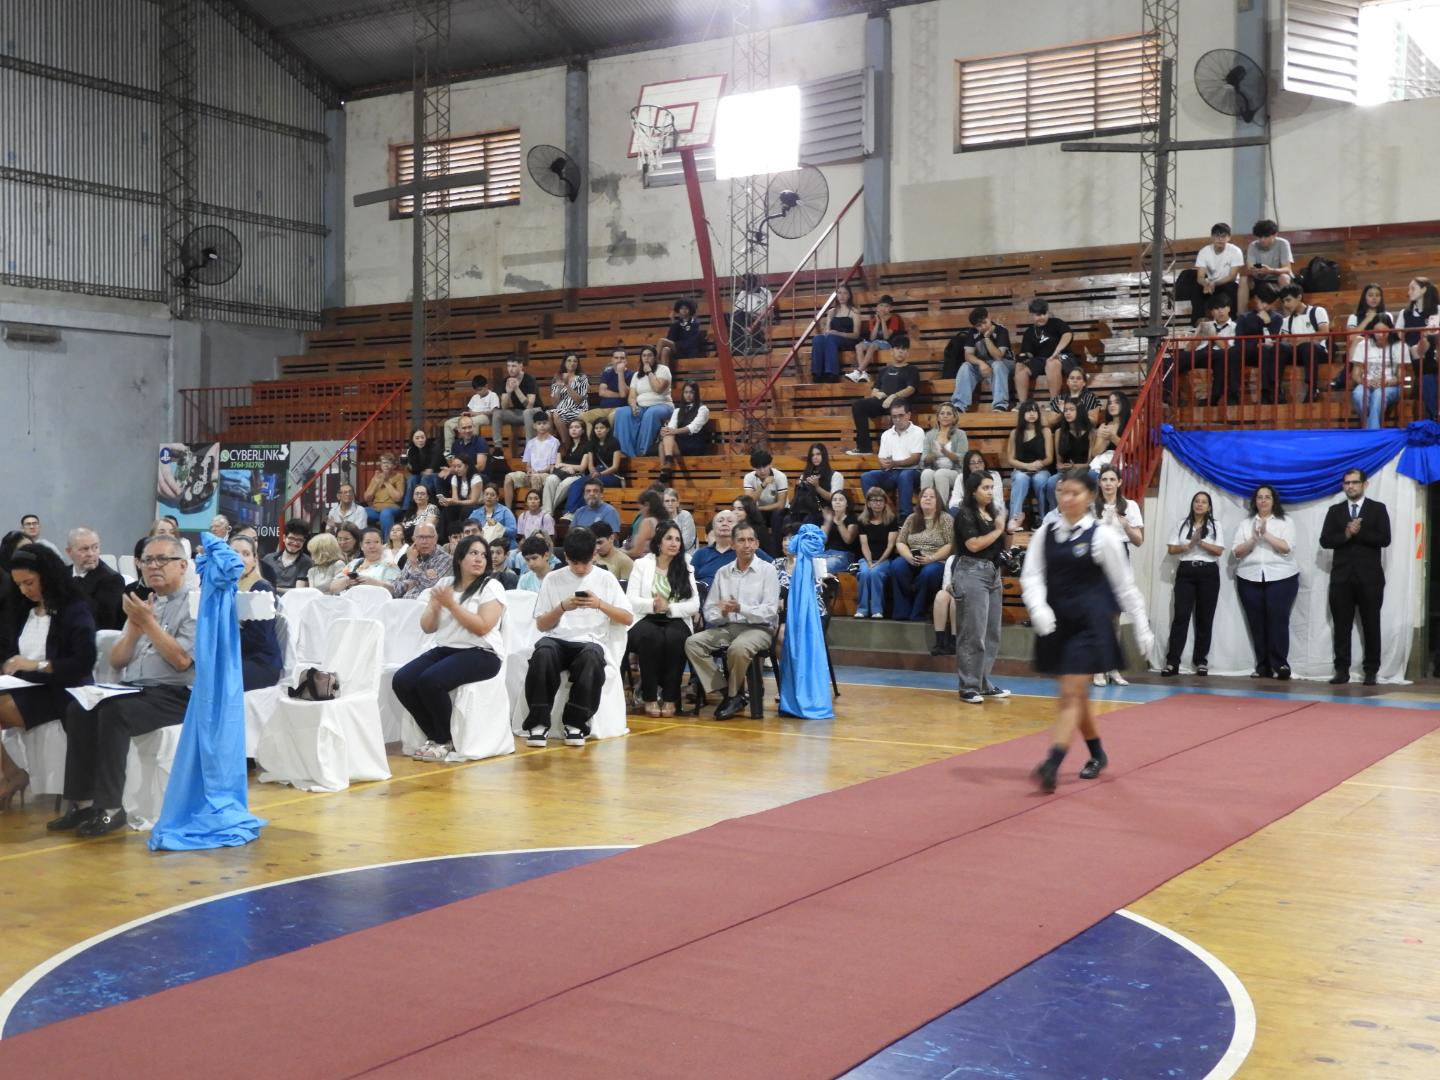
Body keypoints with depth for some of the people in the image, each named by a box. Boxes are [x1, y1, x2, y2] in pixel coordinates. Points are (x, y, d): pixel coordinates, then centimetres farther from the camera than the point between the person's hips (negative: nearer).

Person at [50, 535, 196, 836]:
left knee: (112, 712, -31)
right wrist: (134, 627, -1)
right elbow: (116, 661, 16)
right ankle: (82, 802, -16)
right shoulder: (143, 604, 19)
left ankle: (110, 807, -24)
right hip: (131, 689, 7)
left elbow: (181, 660, -15)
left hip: (174, 696, -7)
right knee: (78, 710, -18)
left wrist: (148, 622, -12)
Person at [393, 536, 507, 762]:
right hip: (444, 649, 6)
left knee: (430, 680, -30)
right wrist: (435, 605, -7)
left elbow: (482, 627, -17)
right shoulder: (445, 584, 13)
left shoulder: (491, 587, -4)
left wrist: (451, 604, -15)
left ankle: (446, 740, -8)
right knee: (402, 681, -16)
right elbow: (427, 627, 13)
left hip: (480, 654, -6)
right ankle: (436, 736, 0)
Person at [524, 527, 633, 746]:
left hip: (590, 642, 0)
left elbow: (628, 619, 5)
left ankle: (576, 724, -26)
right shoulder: (553, 579, 10)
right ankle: (539, 723, -29)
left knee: (591, 657, -38)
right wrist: (562, 607, -8)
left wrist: (600, 604, -10)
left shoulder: (606, 578, 9)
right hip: (557, 640, 1)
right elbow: (541, 625, 10)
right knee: (543, 653, -36)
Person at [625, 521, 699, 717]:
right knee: (651, 637, -36)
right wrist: (653, 605, -22)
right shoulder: (641, 564, 8)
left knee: (674, 638, -34)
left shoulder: (685, 568, 12)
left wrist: (669, 607, -15)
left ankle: (670, 698, -25)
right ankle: (649, 697, -26)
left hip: (675, 620, 1)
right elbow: (630, 601, -3)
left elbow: (694, 605, 1)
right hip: (644, 620, -1)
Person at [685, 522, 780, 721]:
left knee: (738, 648, -36)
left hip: (758, 629, -4)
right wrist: (721, 613, -13)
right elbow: (709, 609, 10)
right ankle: (721, 690, -15)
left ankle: (734, 695, -11)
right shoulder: (722, 573, 13)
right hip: (727, 627, 5)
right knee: (693, 643, -20)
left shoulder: (767, 571, 1)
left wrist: (740, 608, -21)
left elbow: (770, 611, -8)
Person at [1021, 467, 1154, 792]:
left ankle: (1052, 766, -18)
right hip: (1056, 623, 5)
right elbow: (1031, 575, 0)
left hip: (1089, 622, -4)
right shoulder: (1045, 533, 5)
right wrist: (1039, 608, -20)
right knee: (1078, 695, 16)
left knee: (1072, 694, -11)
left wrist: (1142, 627, 4)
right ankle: (1097, 754, 34)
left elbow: (1125, 585, 1)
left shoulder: (1101, 536, -5)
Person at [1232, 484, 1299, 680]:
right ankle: (1263, 667, 3)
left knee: (1278, 621, -11)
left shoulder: (1285, 522, 7)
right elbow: (1236, 552, 3)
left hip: (1281, 578, -2)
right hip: (1250, 579, 2)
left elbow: (1287, 548, -7)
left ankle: (1279, 665, -8)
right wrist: (1253, 539, -12)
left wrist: (1266, 534, -14)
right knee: (1257, 623, 0)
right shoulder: (1245, 524, 13)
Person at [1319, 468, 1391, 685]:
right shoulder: (1335, 511, 11)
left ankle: (1371, 671, 7)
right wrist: (1346, 534, -15)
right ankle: (1342, 670, 5)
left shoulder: (1378, 509, 4)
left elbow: (1384, 539, -7)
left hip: (1369, 577, -2)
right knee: (1341, 626, 2)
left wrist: (1359, 532, -15)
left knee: (1371, 625, 2)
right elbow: (1325, 541, 0)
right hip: (1342, 577, 2)